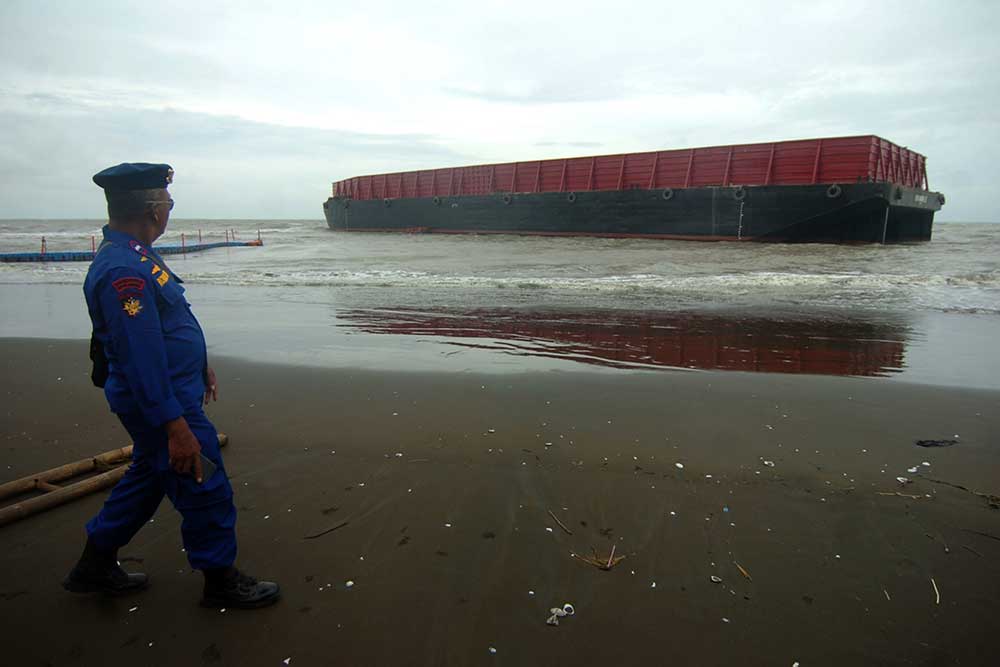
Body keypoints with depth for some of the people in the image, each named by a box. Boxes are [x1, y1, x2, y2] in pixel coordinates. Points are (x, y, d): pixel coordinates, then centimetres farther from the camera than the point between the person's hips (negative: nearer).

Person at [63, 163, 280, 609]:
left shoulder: (130, 254, 7)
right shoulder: (124, 271, -26)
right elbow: (142, 361, -29)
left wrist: (200, 365, 27)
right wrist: (175, 428, -27)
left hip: (172, 387, 11)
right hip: (160, 401, -11)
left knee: (147, 478, 24)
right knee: (205, 489, 2)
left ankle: (95, 566, 39)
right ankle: (221, 582, 19)